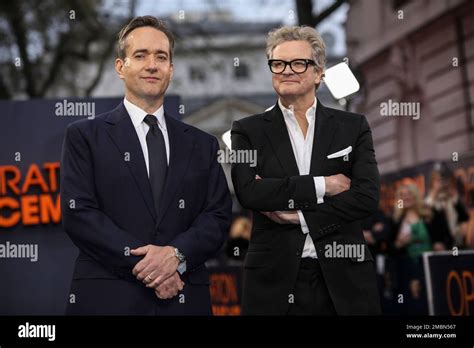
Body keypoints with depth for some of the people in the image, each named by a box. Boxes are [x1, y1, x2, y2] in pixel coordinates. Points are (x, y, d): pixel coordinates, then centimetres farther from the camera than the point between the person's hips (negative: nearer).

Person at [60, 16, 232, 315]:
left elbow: (218, 216, 5)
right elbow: (78, 213, -7)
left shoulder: (201, 145, 12)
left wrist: (177, 255, -14)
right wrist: (141, 264, -15)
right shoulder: (85, 137, 3)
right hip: (108, 299, -3)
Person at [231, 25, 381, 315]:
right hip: (275, 278, -1)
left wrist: (299, 216, -10)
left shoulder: (353, 127, 6)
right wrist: (320, 185, -13)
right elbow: (248, 192, -11)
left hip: (343, 278, 1)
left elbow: (368, 197, -4)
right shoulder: (248, 131, 5)